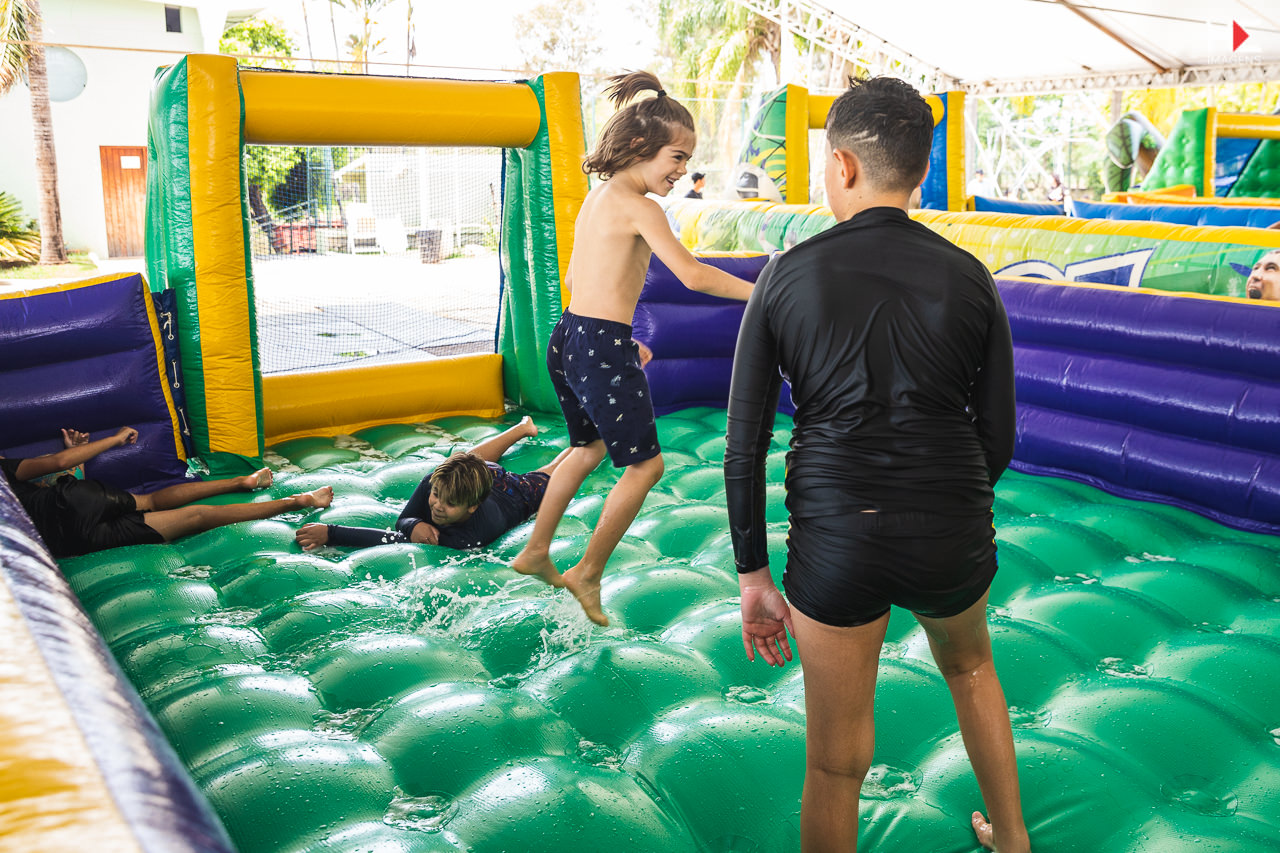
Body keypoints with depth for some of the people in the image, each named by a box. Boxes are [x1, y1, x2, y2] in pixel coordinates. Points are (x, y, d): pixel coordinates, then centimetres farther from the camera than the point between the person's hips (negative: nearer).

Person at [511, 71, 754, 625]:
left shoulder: (597, 196, 14)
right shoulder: (637, 206, -14)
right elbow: (692, 274, -21)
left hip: (568, 337, 10)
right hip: (603, 349, -10)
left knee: (589, 447, 28)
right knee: (645, 463, 6)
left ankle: (535, 553, 38)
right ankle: (588, 574, 16)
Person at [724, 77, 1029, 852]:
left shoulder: (786, 277, -5)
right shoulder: (969, 278, -2)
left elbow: (745, 446, -5)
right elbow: (999, 437, 3)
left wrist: (755, 576, 3)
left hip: (835, 541, -2)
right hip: (952, 536, 3)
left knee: (837, 764, 14)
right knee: (969, 666, 35)